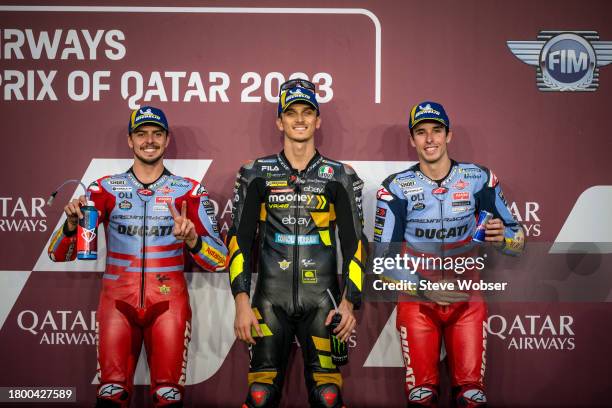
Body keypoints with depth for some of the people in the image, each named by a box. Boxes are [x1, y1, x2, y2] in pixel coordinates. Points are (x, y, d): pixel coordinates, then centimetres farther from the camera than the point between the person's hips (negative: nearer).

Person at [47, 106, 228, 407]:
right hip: (117, 302, 1)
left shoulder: (189, 191, 4)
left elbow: (219, 261, -1)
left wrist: (191, 239, -21)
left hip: (169, 304, 0)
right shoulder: (106, 188, 7)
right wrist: (71, 225, -17)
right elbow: (58, 255, 4)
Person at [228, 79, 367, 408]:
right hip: (271, 299, 0)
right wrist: (242, 302, -5)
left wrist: (349, 303, -4)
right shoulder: (257, 174, 5)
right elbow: (240, 238, 3)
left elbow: (354, 243, 5)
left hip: (321, 300, 0)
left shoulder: (340, 177, 5)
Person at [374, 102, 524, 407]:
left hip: (467, 299, 1)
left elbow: (517, 241, 4)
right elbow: (384, 255, -5)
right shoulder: (396, 187, -3)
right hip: (416, 298, -1)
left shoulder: (479, 179, 0)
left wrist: (502, 237, -20)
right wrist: (425, 287, -17)